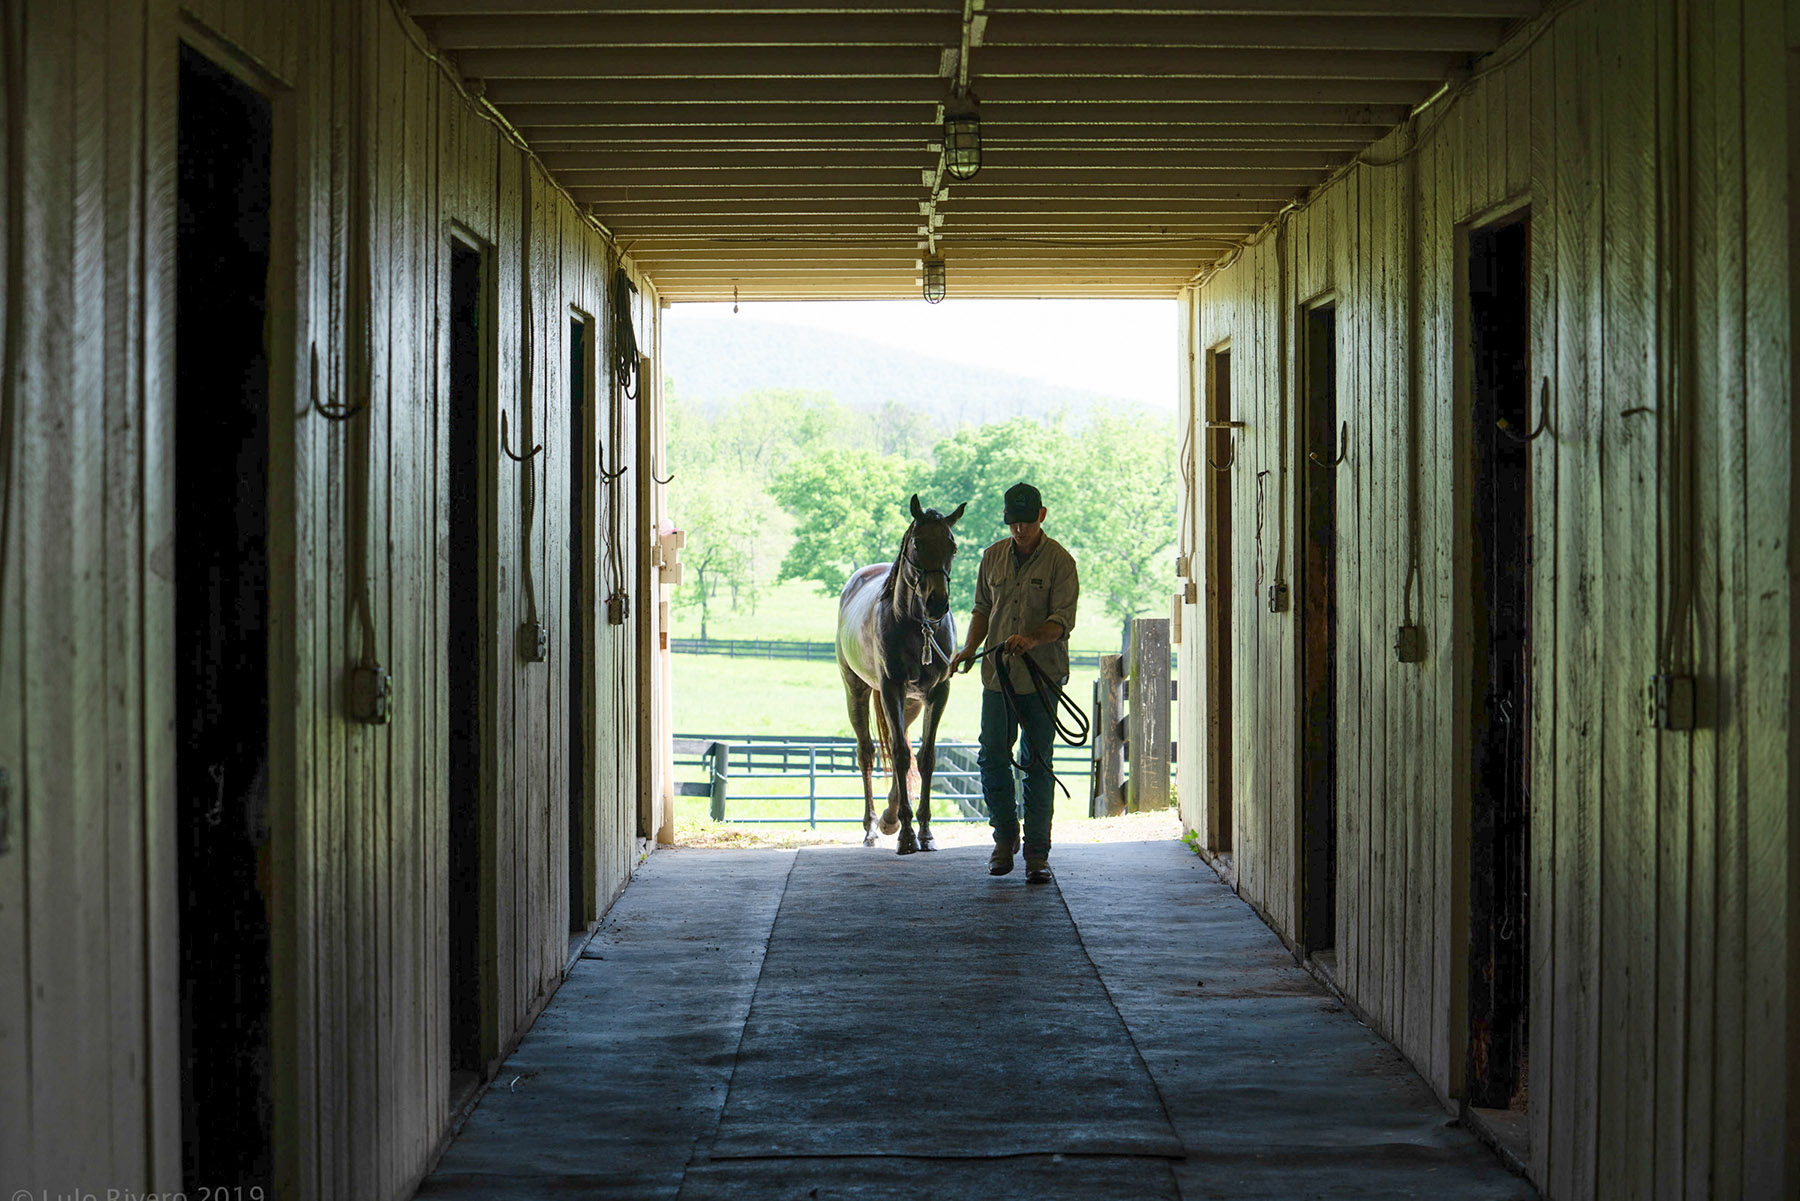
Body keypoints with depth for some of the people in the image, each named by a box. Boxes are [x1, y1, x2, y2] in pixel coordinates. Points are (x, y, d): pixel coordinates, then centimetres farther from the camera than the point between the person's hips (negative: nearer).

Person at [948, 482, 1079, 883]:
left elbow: (1063, 619, -13)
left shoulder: (1059, 561, -5)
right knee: (992, 760, 4)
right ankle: (1005, 839, 23)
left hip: (1042, 678, -4)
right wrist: (970, 647, 1)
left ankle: (1037, 853, 6)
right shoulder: (993, 557, 9)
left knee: (1037, 765, 0)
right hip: (997, 674, 4)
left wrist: (1032, 639, -31)